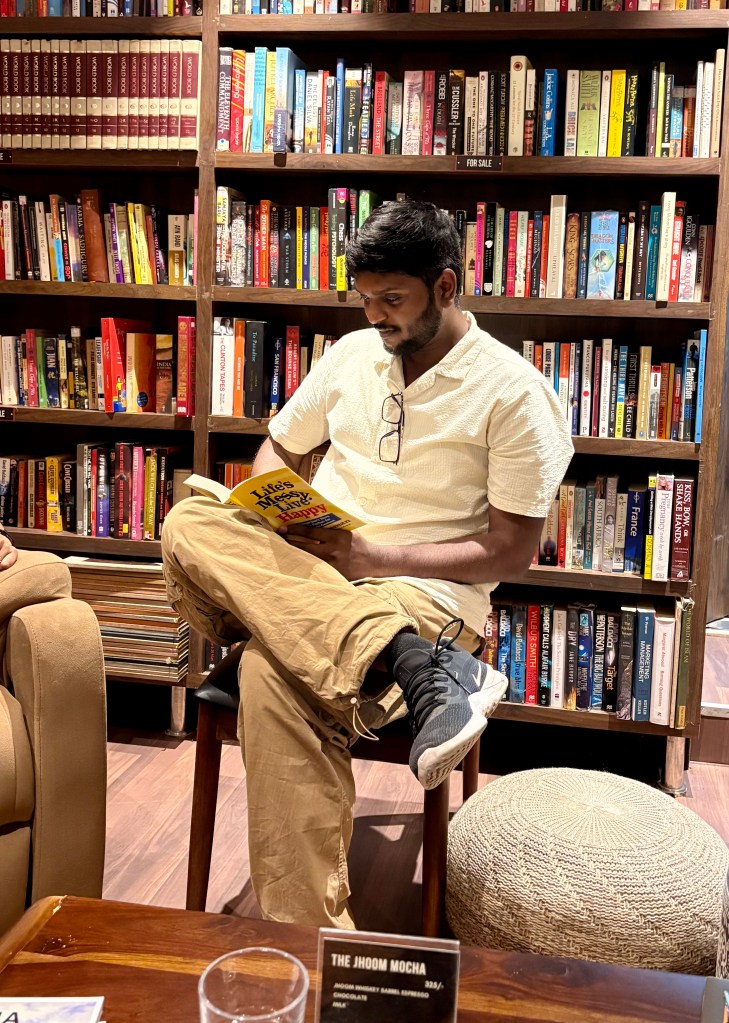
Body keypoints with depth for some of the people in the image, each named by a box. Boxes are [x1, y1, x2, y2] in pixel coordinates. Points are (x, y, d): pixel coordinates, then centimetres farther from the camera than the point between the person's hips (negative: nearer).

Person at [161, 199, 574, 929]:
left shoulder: (513, 391, -4)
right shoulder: (352, 353, 14)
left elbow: (512, 551, -7)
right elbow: (277, 449, 24)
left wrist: (377, 557, -16)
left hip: (421, 591, -6)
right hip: (302, 567, 7)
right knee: (187, 526, -28)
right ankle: (420, 669, -42)